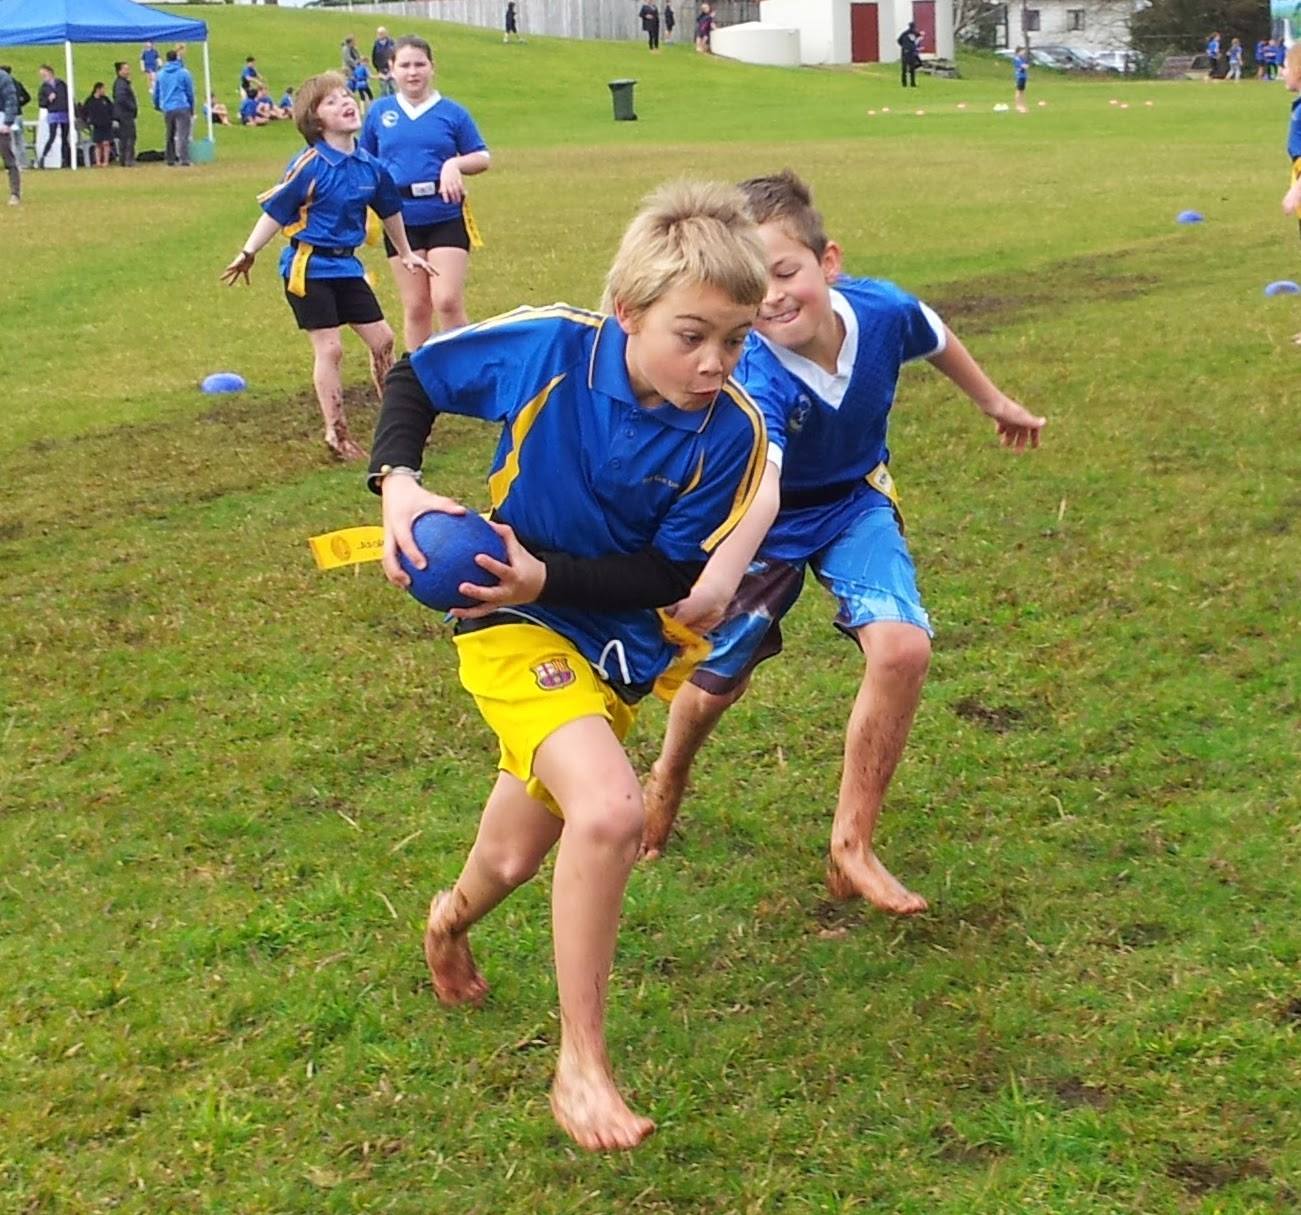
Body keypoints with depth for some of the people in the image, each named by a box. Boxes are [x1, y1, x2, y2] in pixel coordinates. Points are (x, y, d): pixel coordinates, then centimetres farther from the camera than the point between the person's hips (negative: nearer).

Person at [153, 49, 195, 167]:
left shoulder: (160, 74, 8)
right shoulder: (184, 73, -2)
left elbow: (156, 92, 16)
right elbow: (190, 92, 2)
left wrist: (157, 105, 33)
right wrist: (192, 108, 12)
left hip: (167, 109, 4)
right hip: (182, 108, -4)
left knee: (169, 135, 16)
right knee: (183, 135, -9)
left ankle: (170, 158, 19)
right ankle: (184, 160, -18)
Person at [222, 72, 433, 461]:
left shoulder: (370, 166, 1)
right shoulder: (310, 166, -17)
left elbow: (389, 210, 17)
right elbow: (276, 211, -12)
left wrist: (406, 254, 27)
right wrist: (248, 253, -13)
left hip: (346, 265, 6)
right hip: (309, 266, -6)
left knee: (382, 339, 10)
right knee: (329, 348, -4)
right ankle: (336, 434, 7)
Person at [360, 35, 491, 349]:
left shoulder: (452, 112, 2)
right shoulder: (380, 111, 7)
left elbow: (483, 158, 4)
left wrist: (455, 163, -15)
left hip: (447, 218, -2)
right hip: (401, 221, 2)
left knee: (448, 301, -10)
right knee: (415, 308, 8)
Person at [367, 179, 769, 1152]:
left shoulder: (729, 431, -18)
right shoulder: (549, 347, -22)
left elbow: (672, 575, -14)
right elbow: (415, 378, -5)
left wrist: (546, 574, -27)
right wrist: (398, 482, -20)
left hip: (619, 647, 4)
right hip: (515, 625, -4)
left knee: (520, 856, 21)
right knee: (609, 811, -28)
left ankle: (454, 916, 60)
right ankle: (582, 1067, -12)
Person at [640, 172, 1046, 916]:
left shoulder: (883, 311, -26)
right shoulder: (757, 379, -39)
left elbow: (937, 341, 0)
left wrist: (996, 403, 18)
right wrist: (720, 575, -76)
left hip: (854, 503, 3)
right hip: (771, 518, -2)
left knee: (903, 650, -20)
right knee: (717, 681, 10)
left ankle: (852, 850, -3)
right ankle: (668, 782, 50)